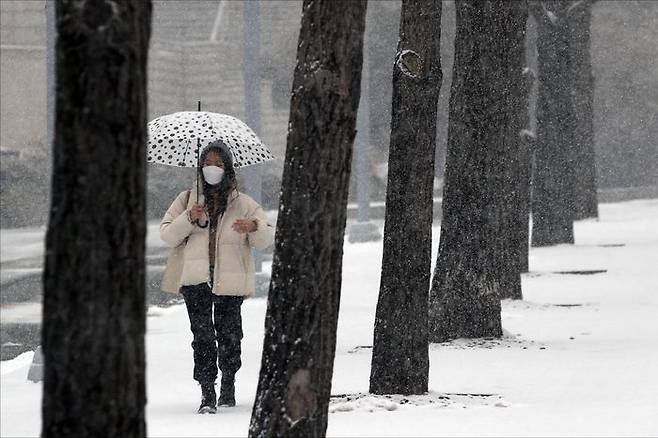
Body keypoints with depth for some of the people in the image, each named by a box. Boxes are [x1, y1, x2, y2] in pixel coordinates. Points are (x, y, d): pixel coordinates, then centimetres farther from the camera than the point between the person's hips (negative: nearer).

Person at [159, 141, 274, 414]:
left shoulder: (243, 204, 7)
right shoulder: (187, 200, 10)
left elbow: (267, 238, 3)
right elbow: (167, 235, 6)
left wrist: (255, 227, -20)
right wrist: (189, 219, -11)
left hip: (230, 279, 0)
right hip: (197, 279, 0)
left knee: (228, 334, 5)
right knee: (202, 335, -10)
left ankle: (228, 384, 26)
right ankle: (207, 394, -13)